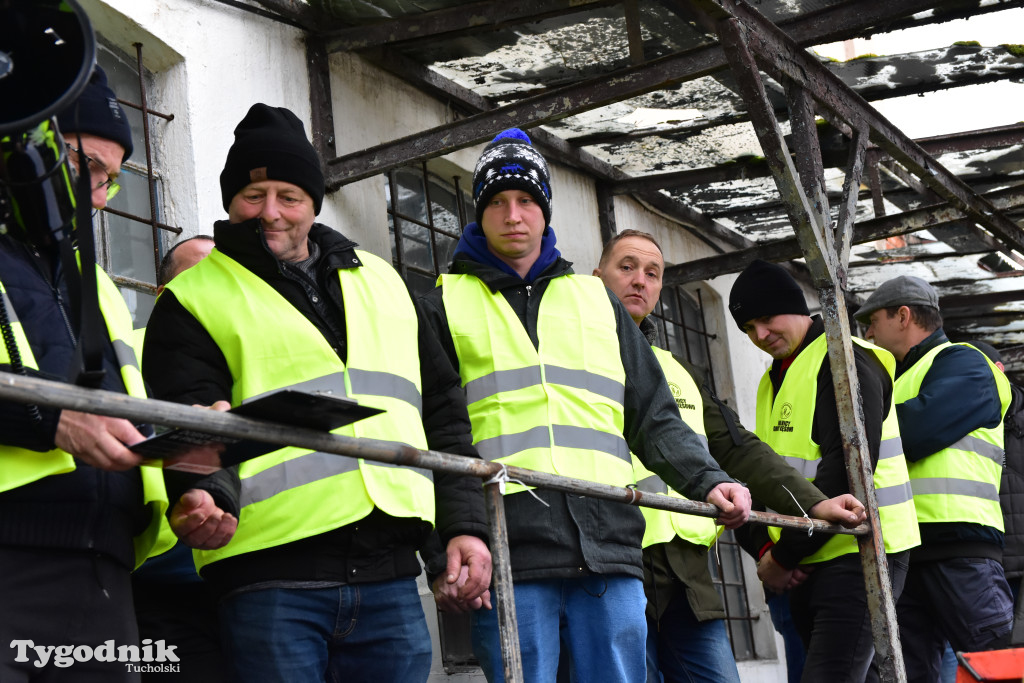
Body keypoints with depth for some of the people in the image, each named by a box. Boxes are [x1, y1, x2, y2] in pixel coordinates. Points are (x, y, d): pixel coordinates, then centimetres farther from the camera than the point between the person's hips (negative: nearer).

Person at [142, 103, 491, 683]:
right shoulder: (194, 300, 7)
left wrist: (466, 523, 12)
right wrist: (206, 495, -29)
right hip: (269, 575, -4)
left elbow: (442, 411, 21)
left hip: (389, 574, 4)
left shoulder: (381, 282, 20)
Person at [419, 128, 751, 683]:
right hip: (509, 553, -2)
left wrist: (708, 481, 4)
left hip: (607, 546, 3)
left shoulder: (596, 299, 22)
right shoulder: (447, 305, 14)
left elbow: (653, 418, 20)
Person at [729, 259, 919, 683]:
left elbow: (848, 470, -19)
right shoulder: (775, 378, 19)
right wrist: (769, 549, 1)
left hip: (855, 556, -9)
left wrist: (784, 555, -15)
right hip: (805, 567, 9)